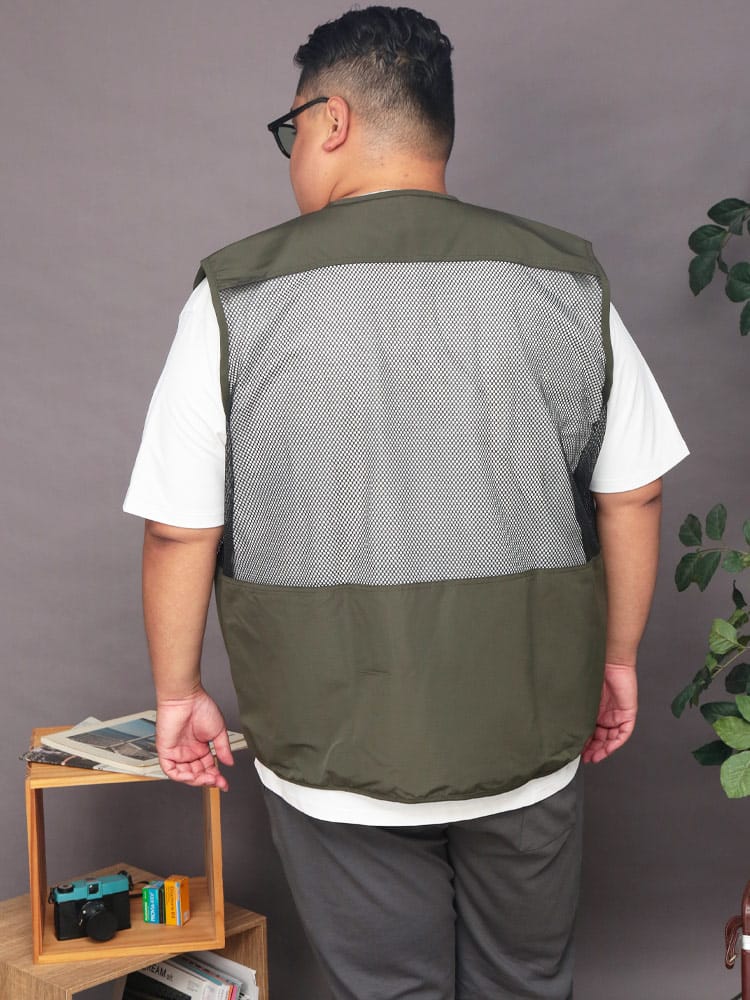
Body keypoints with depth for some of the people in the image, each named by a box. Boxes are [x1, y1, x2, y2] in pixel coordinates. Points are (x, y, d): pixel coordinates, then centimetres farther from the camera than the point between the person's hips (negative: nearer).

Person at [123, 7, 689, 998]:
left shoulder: (237, 298, -10)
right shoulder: (569, 281, -3)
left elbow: (179, 530, -8)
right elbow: (632, 495, 2)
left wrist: (179, 690, 7)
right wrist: (618, 658, 15)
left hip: (340, 753, -2)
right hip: (530, 737, 3)